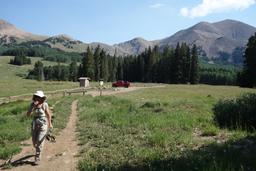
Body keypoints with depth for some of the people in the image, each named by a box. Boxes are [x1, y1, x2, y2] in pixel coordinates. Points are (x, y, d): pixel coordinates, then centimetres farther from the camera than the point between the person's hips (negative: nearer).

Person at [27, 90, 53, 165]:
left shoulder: (44, 104, -12)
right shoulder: (32, 104, -5)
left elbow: (48, 114, -1)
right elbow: (28, 115, -14)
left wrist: (50, 124, 8)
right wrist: (33, 106, -26)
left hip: (43, 124, -4)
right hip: (34, 124, 4)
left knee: (39, 142, -8)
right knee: (34, 142, 14)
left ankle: (37, 158, 6)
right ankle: (38, 151, 48)